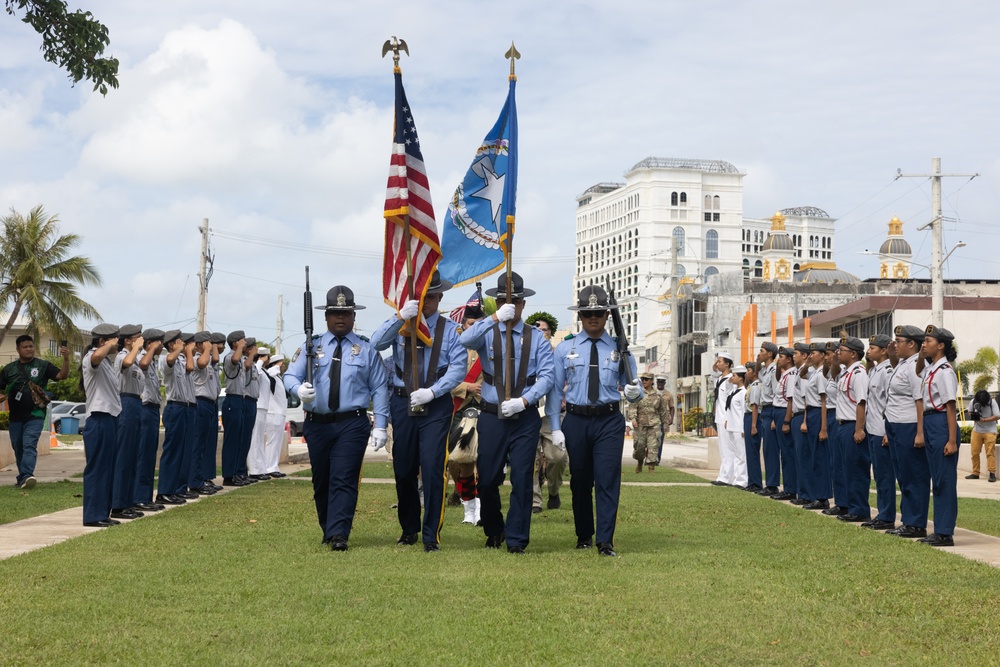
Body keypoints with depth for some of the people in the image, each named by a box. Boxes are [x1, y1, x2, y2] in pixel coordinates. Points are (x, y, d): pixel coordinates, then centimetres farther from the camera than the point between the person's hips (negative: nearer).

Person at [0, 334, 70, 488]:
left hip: (35, 415, -4)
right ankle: (22, 478, 22)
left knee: (29, 445, -18)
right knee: (18, 448, 10)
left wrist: (66, 358, -26)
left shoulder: (43, 366, 1)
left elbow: (63, 375, -9)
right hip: (15, 417, 4)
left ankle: (26, 476, -30)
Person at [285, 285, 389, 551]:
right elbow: (290, 376, 5)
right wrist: (299, 389, -19)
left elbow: (379, 389, 4)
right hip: (317, 424, 3)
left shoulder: (366, 349, 5)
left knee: (344, 480, -12)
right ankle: (328, 531, 25)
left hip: (352, 424, -2)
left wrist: (380, 426, -4)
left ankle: (339, 535, -15)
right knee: (321, 481, 10)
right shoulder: (312, 346, 8)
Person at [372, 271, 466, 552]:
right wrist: (400, 316, -21)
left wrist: (431, 392, -19)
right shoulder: (399, 325, 7)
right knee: (403, 470, 10)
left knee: (433, 469, -10)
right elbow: (375, 344, -10)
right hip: (402, 403, 3)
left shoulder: (451, 330, 2)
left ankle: (431, 536, -1)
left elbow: (459, 368, -6)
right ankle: (409, 529, 28)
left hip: (436, 406, -2)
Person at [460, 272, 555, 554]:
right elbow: (465, 340, -19)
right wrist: (495, 318, -28)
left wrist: (523, 401, -18)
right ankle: (493, 532, 28)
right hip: (492, 417, 1)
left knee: (522, 478, -4)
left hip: (525, 417, 0)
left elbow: (547, 375, -4)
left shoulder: (536, 339, 5)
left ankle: (516, 540, 5)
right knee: (487, 480, 6)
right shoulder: (487, 333, 4)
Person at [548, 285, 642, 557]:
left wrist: (635, 392, -19)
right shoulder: (565, 349, 3)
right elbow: (555, 389, 2)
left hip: (609, 421, -1)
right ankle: (584, 536, 27)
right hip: (576, 421, 1)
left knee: (608, 480, -9)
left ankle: (605, 542, -6)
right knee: (580, 481, 12)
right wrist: (555, 427, -4)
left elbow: (632, 388, 5)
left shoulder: (620, 349, 5)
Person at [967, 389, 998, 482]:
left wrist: (983, 420, -23)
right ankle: (975, 473, 11)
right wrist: (974, 416, -14)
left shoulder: (992, 402, -13)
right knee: (975, 452, 3)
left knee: (990, 452, -8)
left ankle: (992, 474, -9)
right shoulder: (973, 402, -5)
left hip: (990, 431, -3)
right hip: (977, 431, 3)